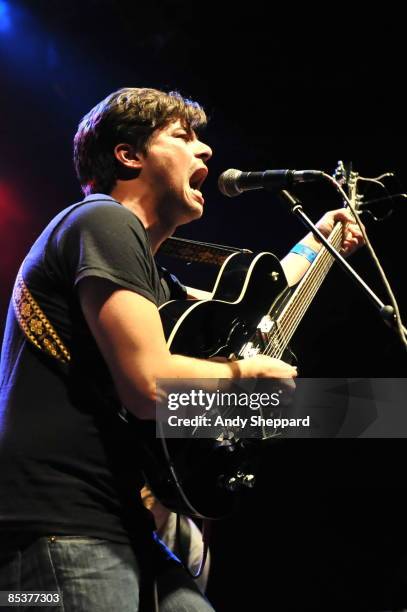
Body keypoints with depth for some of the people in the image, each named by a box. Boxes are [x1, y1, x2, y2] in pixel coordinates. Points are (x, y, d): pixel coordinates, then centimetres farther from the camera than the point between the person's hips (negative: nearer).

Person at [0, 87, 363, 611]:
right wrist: (251, 371, -4)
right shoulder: (104, 222, -9)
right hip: (63, 533, -10)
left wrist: (314, 243, 44)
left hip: (119, 528, 10)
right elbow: (151, 385, -20)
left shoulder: (152, 280, 22)